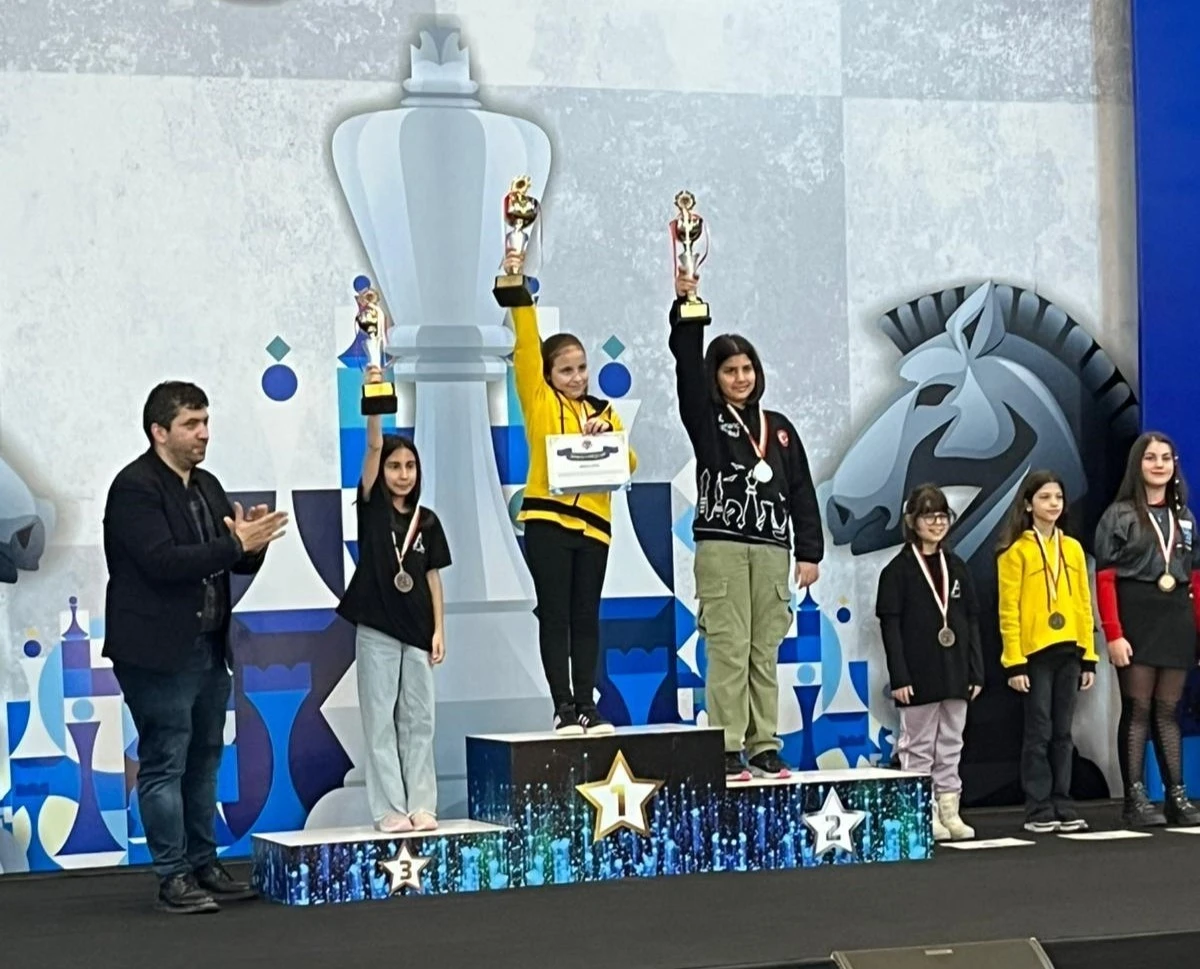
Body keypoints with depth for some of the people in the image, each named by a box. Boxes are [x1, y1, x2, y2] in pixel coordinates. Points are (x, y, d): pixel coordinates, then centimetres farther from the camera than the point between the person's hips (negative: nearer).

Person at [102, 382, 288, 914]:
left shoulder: (207, 487, 13)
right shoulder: (135, 487, -12)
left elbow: (241, 563, 14)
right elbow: (162, 561, -24)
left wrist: (252, 543, -8)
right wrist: (234, 544, -24)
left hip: (208, 648, 8)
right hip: (158, 652, -8)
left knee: (203, 762, 13)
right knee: (164, 764, -3)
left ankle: (204, 865, 20)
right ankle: (173, 878, 0)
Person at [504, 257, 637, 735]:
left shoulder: (605, 412, 17)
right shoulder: (539, 402, 7)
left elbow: (629, 463, 9)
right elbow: (526, 345, -3)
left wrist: (607, 437, -9)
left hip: (593, 522, 3)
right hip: (547, 518, -3)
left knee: (586, 617, 5)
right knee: (554, 615, -3)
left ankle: (587, 706, 10)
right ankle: (563, 708, 0)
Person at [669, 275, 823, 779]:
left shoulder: (779, 428, 15)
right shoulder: (706, 420, 5)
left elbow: (802, 492, 13)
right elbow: (687, 365, -9)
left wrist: (809, 552, 6)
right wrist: (685, 305, -19)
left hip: (771, 549, 4)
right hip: (720, 546, -3)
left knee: (766, 651, 6)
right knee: (728, 649, -6)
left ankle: (764, 747, 10)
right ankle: (728, 750, -4)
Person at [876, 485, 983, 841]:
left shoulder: (957, 568, 10)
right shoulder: (898, 570, -5)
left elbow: (972, 622, 11)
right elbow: (890, 625, -9)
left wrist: (975, 671, 5)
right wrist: (899, 676, -15)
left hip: (955, 675, 5)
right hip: (919, 676, -5)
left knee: (950, 746, 9)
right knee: (918, 747, 2)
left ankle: (949, 811, 14)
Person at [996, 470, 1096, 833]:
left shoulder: (1073, 548, 11)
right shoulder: (1016, 551, -3)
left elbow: (1084, 605, 11)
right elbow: (1009, 611, -7)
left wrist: (1089, 657, 7)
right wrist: (1014, 662, -12)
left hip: (1069, 653, 4)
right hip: (1035, 654, -4)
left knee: (1063, 733, 8)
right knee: (1039, 733, -1)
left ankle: (1062, 805, 14)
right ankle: (1038, 810, 4)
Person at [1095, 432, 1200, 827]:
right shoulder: (1119, 514, -1)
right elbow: (1105, 579, -7)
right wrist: (1113, 634, -15)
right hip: (1136, 619, -4)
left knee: (1168, 711, 7)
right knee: (1137, 709, -4)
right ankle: (1135, 799, -3)